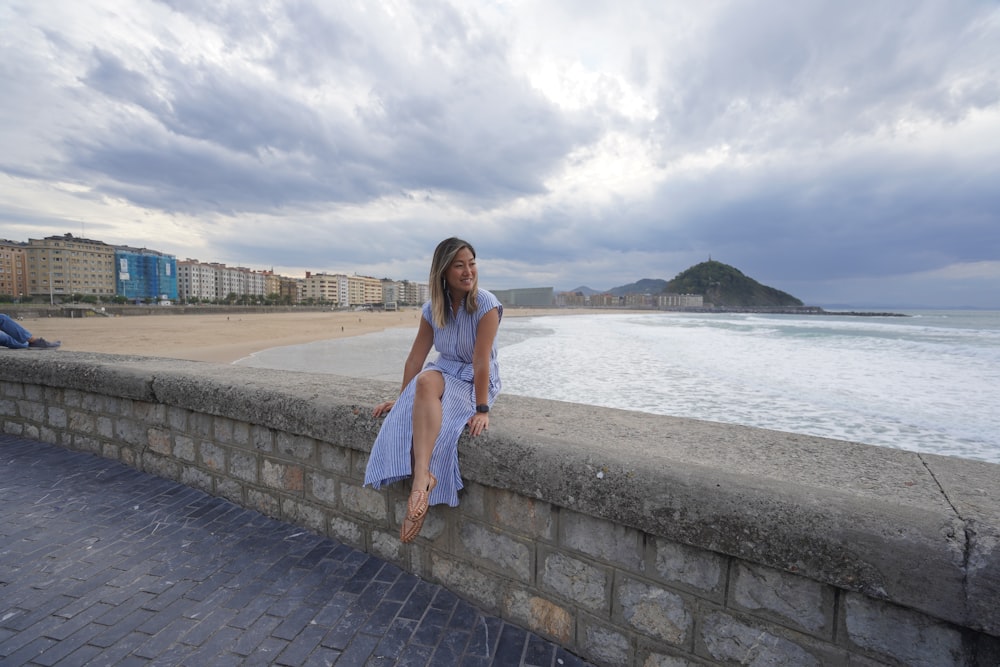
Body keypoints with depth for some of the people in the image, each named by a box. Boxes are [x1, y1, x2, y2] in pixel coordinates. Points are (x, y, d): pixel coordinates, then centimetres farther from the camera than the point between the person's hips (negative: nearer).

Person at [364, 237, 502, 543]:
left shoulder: (486, 304, -16)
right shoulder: (433, 308, 0)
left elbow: (481, 361, -22)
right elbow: (415, 357, 3)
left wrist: (482, 410, -23)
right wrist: (400, 399, 5)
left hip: (475, 383, -5)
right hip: (445, 373, 5)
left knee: (428, 382, -34)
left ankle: (421, 478, -37)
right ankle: (423, 480, -30)